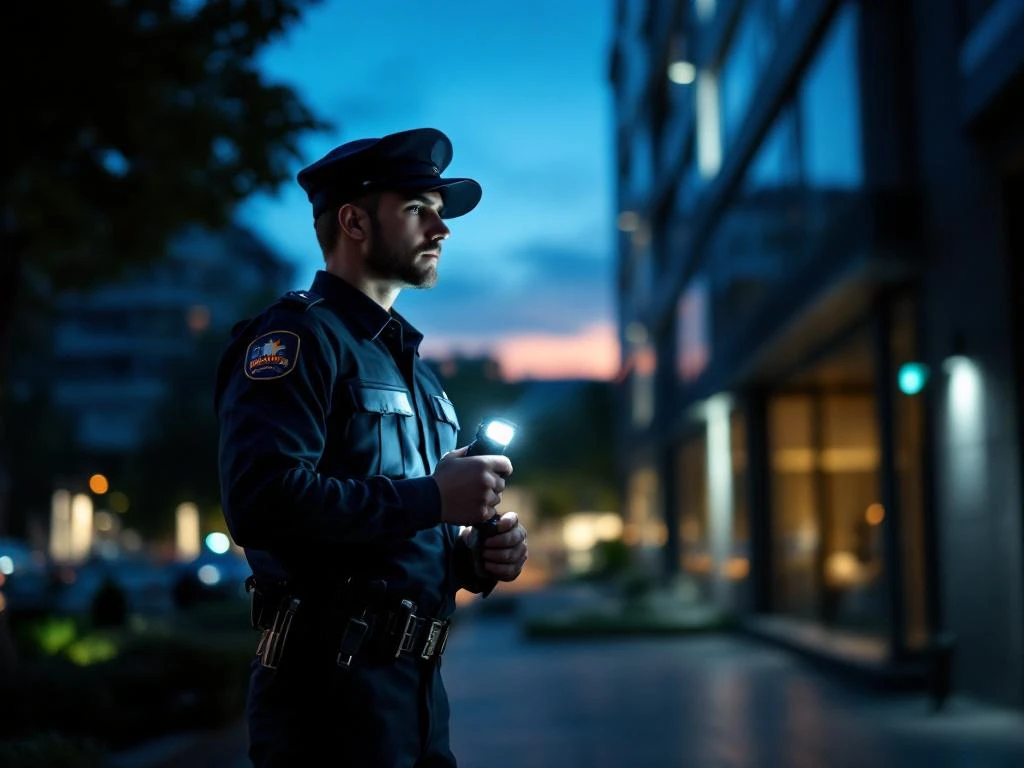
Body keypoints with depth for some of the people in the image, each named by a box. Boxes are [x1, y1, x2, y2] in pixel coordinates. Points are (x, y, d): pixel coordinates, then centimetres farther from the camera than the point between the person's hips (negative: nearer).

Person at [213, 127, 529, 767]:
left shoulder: (413, 366, 18)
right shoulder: (297, 336, -10)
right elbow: (262, 502, -26)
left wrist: (477, 557, 4)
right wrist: (431, 497, -19)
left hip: (417, 689, 9)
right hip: (331, 691, -9)